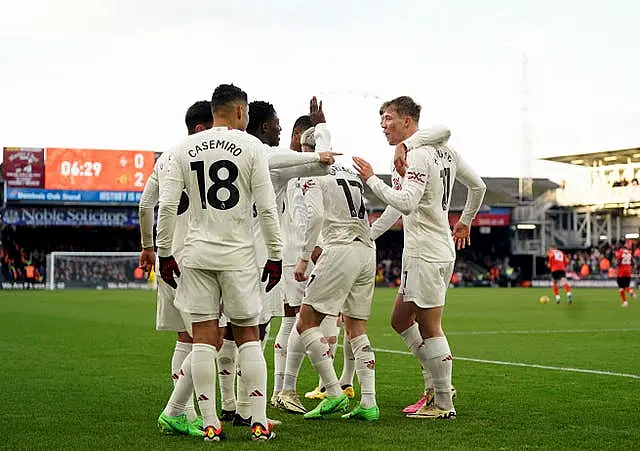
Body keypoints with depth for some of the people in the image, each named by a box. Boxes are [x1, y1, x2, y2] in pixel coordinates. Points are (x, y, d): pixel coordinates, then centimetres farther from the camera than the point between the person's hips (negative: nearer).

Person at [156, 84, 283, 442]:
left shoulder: (185, 149, 5)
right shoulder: (251, 147, -2)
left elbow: (167, 206, 1)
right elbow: (267, 208, -5)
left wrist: (164, 253, 9)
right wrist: (275, 256, 2)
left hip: (197, 255, 2)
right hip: (239, 255, -2)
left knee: (203, 338, 4)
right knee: (248, 337, 6)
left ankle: (211, 424, 3)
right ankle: (260, 423, 4)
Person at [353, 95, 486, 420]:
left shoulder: (415, 155, -16)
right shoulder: (444, 150, 13)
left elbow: (405, 203, -28)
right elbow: (478, 186, 23)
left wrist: (371, 179, -19)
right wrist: (465, 222, 37)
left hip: (425, 255, -10)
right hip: (442, 250, 10)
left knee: (430, 328, -4)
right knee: (400, 320, 17)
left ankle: (443, 405, 3)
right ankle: (440, 385, 19)